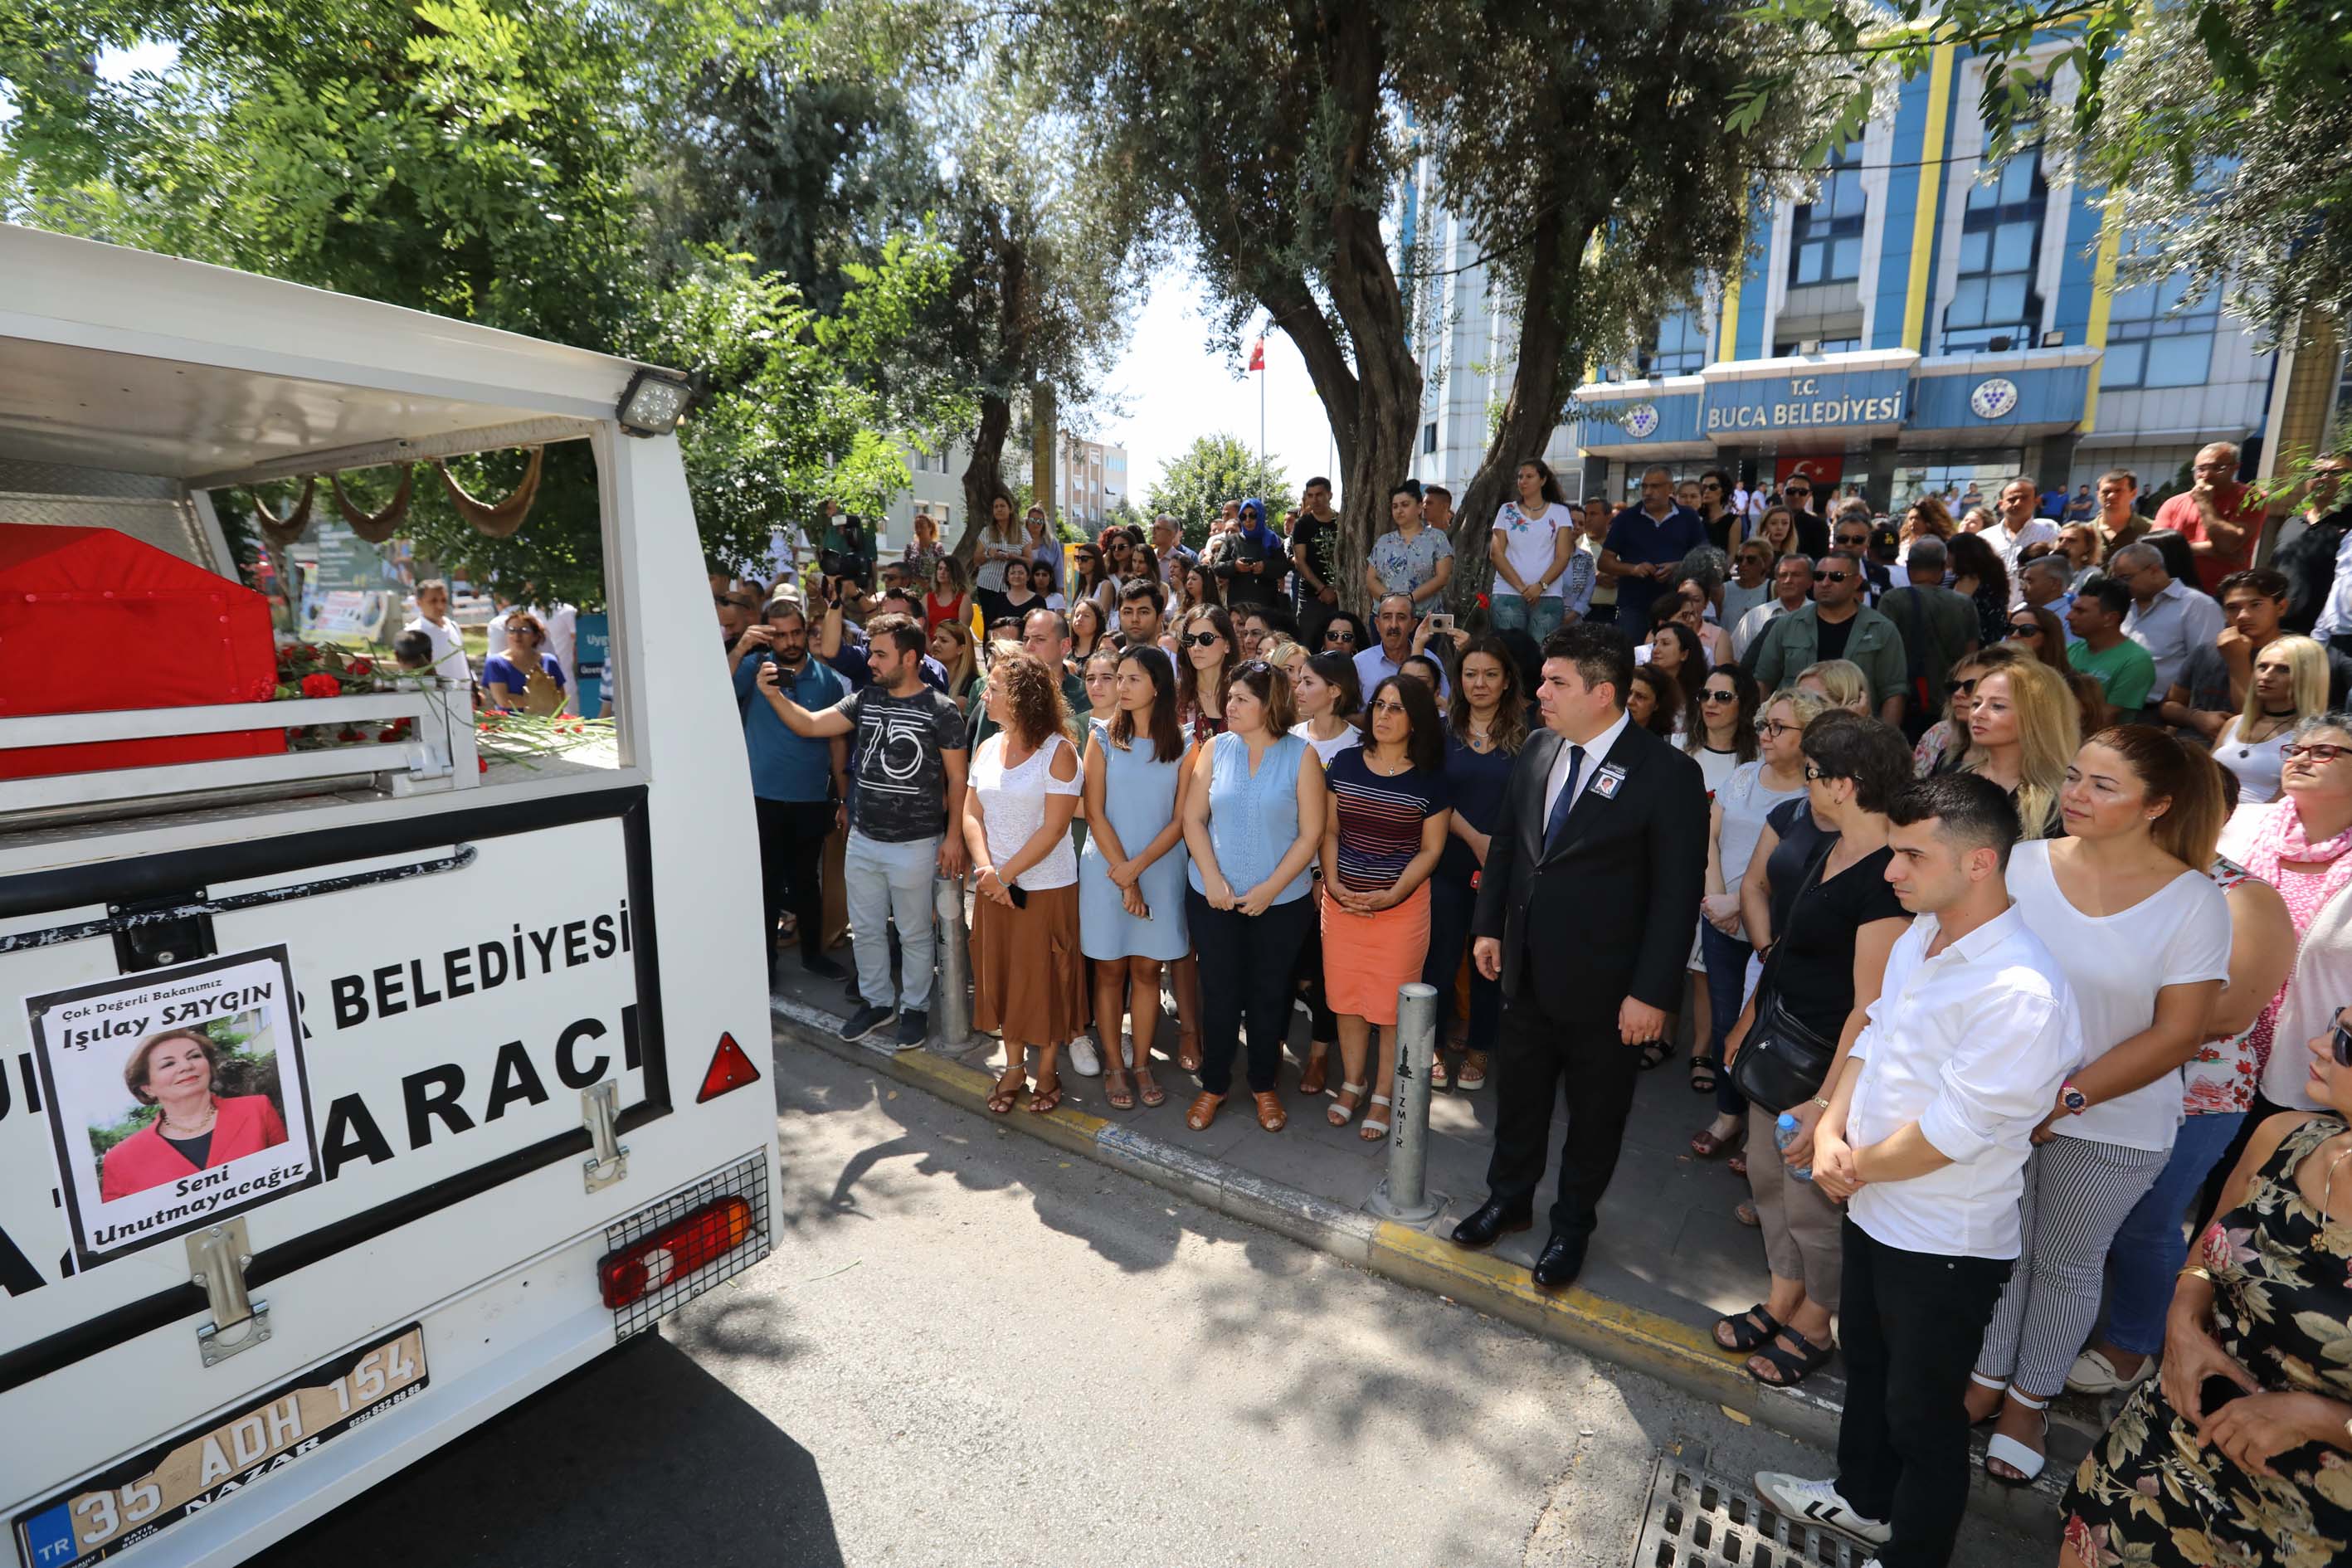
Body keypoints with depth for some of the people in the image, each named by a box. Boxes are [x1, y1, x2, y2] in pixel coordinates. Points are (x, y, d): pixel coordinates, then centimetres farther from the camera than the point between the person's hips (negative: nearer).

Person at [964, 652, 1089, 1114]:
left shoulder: (1059, 752, -13)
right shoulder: (987, 749, 5)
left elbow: (1053, 829, -17)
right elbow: (972, 814, 3)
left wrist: (1005, 874, -16)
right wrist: (985, 869, -13)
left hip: (1047, 887, -5)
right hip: (994, 887, 6)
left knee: (1045, 980, 7)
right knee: (1001, 977, 13)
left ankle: (1047, 1071, 25)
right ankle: (1013, 1068, 31)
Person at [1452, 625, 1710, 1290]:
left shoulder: (1666, 773, -17)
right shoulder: (1536, 753, 0)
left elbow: (1677, 891, -16)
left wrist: (1652, 992, -16)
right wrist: (1488, 926, 8)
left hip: (1604, 986, -5)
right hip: (1527, 972, 5)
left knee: (1594, 1114, 16)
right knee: (1517, 1096, 20)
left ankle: (1572, 1225, 38)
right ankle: (1509, 1199, 42)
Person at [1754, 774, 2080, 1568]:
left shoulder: (2020, 992, -29)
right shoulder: (1917, 937, -3)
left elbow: (1946, 1134, -26)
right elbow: (1873, 1038, 7)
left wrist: (1855, 1166, -11)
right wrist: (1831, 1130, -6)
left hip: (1946, 1243, -8)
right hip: (1874, 1209, 8)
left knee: (1921, 1411, 14)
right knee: (1865, 1364, 27)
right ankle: (1862, 1498, 51)